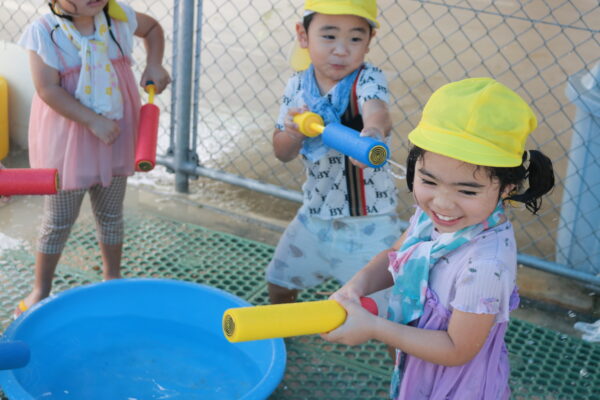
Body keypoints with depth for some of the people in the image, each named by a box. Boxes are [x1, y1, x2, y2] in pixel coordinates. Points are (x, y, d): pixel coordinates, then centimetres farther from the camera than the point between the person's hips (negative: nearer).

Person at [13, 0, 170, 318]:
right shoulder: (45, 32, -17)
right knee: (58, 221, 8)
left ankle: (112, 278, 37)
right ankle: (40, 290, 25)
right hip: (66, 140, -4)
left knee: (111, 214, 18)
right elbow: (48, 89, -22)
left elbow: (152, 28, 16)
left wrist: (154, 65, -1)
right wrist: (94, 122, -27)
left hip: (116, 137, 4)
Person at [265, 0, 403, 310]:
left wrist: (373, 130, -66)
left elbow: (377, 111, -42)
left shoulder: (367, 80, -18)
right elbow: (282, 153, -1)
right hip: (315, 212, 5)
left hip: (369, 219, -5)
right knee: (279, 284, 19)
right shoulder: (298, 86, -3)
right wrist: (293, 132, -25)